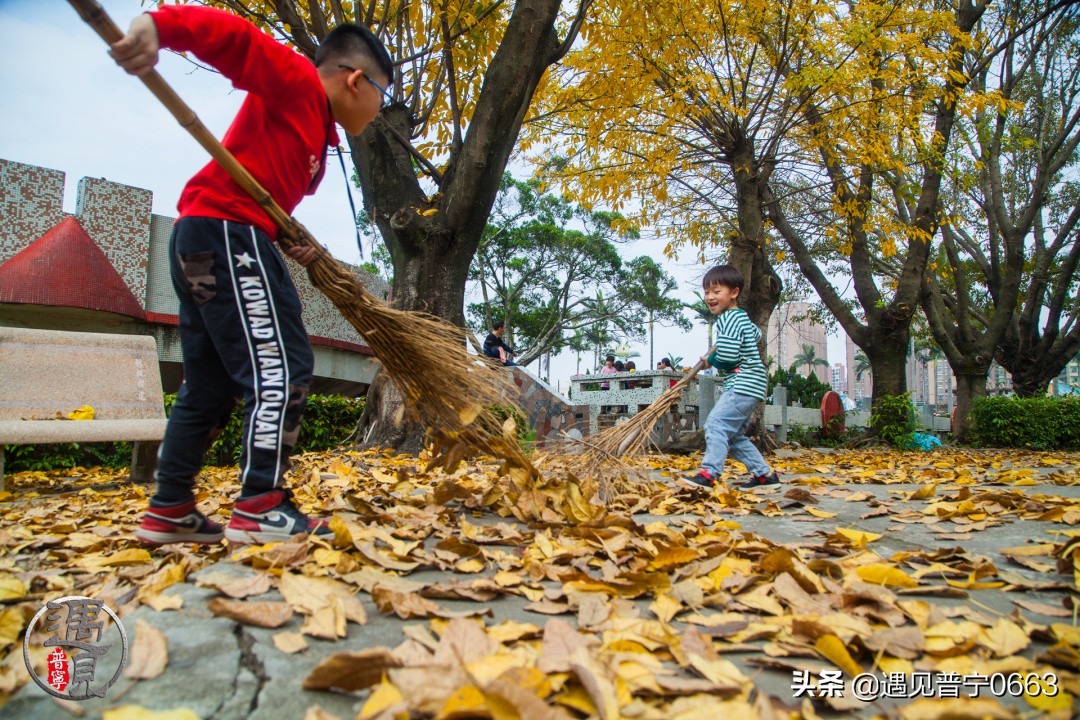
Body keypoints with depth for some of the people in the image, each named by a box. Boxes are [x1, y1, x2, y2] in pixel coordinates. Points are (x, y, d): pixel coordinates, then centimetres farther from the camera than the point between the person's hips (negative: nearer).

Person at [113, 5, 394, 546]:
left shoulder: (315, 134, 23)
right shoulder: (294, 80, -1)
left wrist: (292, 243, 5)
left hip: (199, 242, 10)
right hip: (227, 235, -10)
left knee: (208, 386, 11)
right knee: (281, 368, -10)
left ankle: (168, 511, 18)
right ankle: (260, 507, -8)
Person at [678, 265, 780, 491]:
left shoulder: (729, 319, -13)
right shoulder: (742, 317, 19)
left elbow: (726, 357, -22)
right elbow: (756, 334, 41)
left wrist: (710, 360, -1)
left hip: (743, 385, -11)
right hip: (746, 386, 11)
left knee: (716, 423, -20)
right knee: (733, 435, 13)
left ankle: (708, 473, -27)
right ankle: (764, 473, 17)